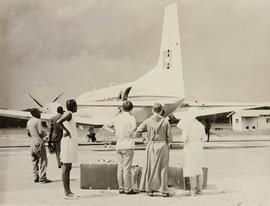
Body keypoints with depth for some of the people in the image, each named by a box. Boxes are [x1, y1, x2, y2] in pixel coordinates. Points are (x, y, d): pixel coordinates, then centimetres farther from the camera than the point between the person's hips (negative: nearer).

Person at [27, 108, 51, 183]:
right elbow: (41, 132, -18)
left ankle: (36, 177, 13)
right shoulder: (37, 121, -13)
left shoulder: (29, 122, 13)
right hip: (39, 142, -9)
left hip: (32, 142, 9)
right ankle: (42, 178, -6)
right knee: (43, 160, -4)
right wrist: (45, 134, 1)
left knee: (35, 160, 12)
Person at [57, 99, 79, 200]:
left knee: (68, 168, 10)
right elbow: (58, 122, -29)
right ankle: (66, 193, -4)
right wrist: (67, 131, -18)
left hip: (71, 143, 10)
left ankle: (69, 191, 15)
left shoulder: (70, 115, 17)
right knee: (66, 168, -7)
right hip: (68, 143, -10)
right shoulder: (68, 114, -12)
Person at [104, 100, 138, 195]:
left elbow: (106, 126, 16)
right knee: (127, 168, -4)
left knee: (120, 168, 9)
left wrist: (114, 132, 9)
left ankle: (121, 188, 12)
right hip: (128, 145, -6)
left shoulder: (117, 117, 10)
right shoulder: (131, 117, -7)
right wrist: (130, 134, -7)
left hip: (118, 145, 6)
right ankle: (128, 189, 0)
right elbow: (134, 127, -25)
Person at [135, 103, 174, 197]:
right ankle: (164, 190, 11)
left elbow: (137, 133, -4)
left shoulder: (148, 121, -3)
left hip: (151, 145, 2)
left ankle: (149, 189, 16)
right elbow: (169, 137, -4)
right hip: (163, 145, -1)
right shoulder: (165, 121, -6)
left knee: (150, 167, 12)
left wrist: (141, 135, 17)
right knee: (163, 168, 7)